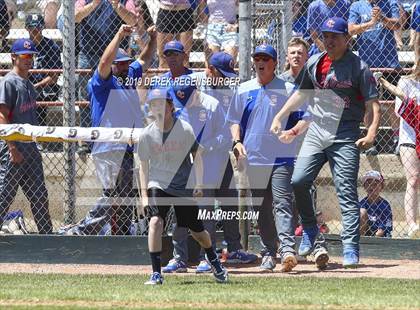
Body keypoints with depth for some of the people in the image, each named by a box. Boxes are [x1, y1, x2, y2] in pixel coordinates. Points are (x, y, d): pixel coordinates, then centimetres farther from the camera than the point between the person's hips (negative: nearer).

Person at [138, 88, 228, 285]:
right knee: (155, 221, -24)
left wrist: (199, 184, -3)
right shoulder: (147, 134, -6)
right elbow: (144, 165, 2)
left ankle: (215, 264, 39)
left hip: (183, 186, 0)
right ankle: (156, 273, -21)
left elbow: (196, 156, 2)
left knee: (196, 229, 9)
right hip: (158, 185, 0)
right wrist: (144, 194, -3)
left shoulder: (185, 129, -9)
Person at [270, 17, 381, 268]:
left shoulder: (358, 67, -4)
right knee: (297, 182, -8)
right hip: (316, 132, 5)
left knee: (347, 192, -8)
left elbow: (373, 104, -6)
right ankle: (310, 228, 13)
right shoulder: (314, 64, 10)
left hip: (345, 137, -4)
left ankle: (351, 248, -8)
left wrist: (371, 134, -19)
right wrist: (279, 117, 18)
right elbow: (301, 94, 24)